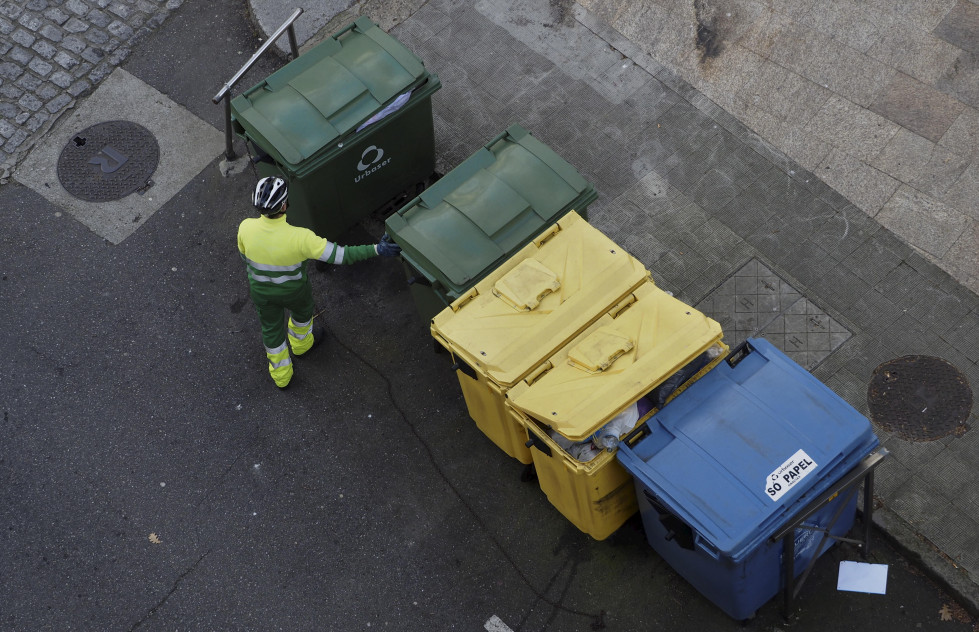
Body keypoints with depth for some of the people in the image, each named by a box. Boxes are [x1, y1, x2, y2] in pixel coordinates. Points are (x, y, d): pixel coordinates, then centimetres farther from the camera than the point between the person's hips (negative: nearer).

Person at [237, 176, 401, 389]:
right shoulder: (299, 238, -40)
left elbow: (245, 257, -7)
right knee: (302, 310, 34)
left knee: (271, 329, 27)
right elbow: (340, 255, -37)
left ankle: (281, 374, 49)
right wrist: (377, 250, -35)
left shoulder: (246, 228, -28)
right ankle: (301, 343, 64)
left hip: (260, 291, 2)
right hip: (294, 290, -2)